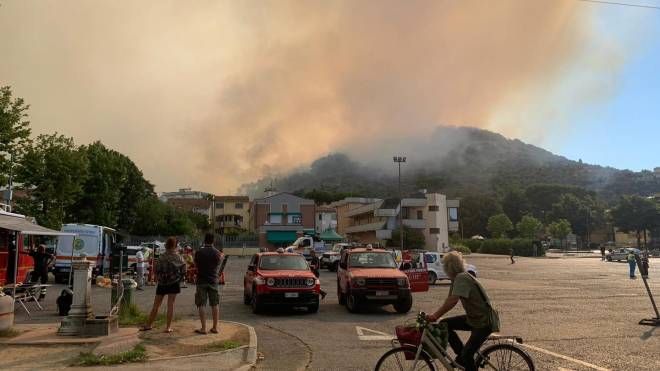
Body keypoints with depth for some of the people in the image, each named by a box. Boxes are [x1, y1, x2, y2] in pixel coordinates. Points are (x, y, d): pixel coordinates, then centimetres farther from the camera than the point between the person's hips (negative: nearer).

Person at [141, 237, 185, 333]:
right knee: (171, 305, 2)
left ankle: (149, 324, 22)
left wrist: (158, 279, 7)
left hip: (162, 283, 1)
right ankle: (168, 327, 3)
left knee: (156, 305, 11)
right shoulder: (179, 257, -4)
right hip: (174, 284, 0)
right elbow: (183, 271, -2)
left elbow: (157, 270, -6)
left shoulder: (162, 257, -6)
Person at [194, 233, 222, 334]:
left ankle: (203, 328, 0)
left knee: (201, 305, 2)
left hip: (201, 281, -2)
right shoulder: (217, 253, -3)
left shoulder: (199, 252, -7)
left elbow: (196, 265, 5)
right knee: (215, 305, 10)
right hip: (213, 281, 2)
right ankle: (215, 327, 13)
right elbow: (218, 268, 6)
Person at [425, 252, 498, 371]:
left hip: (484, 322, -9)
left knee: (467, 355, -13)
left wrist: (435, 315, -31)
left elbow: (453, 300, -34)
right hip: (473, 318, 9)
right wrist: (435, 315, 0)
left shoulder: (461, 278, -21)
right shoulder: (457, 279, 9)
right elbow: (449, 299, 8)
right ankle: (462, 355, 10)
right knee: (445, 324, 0)